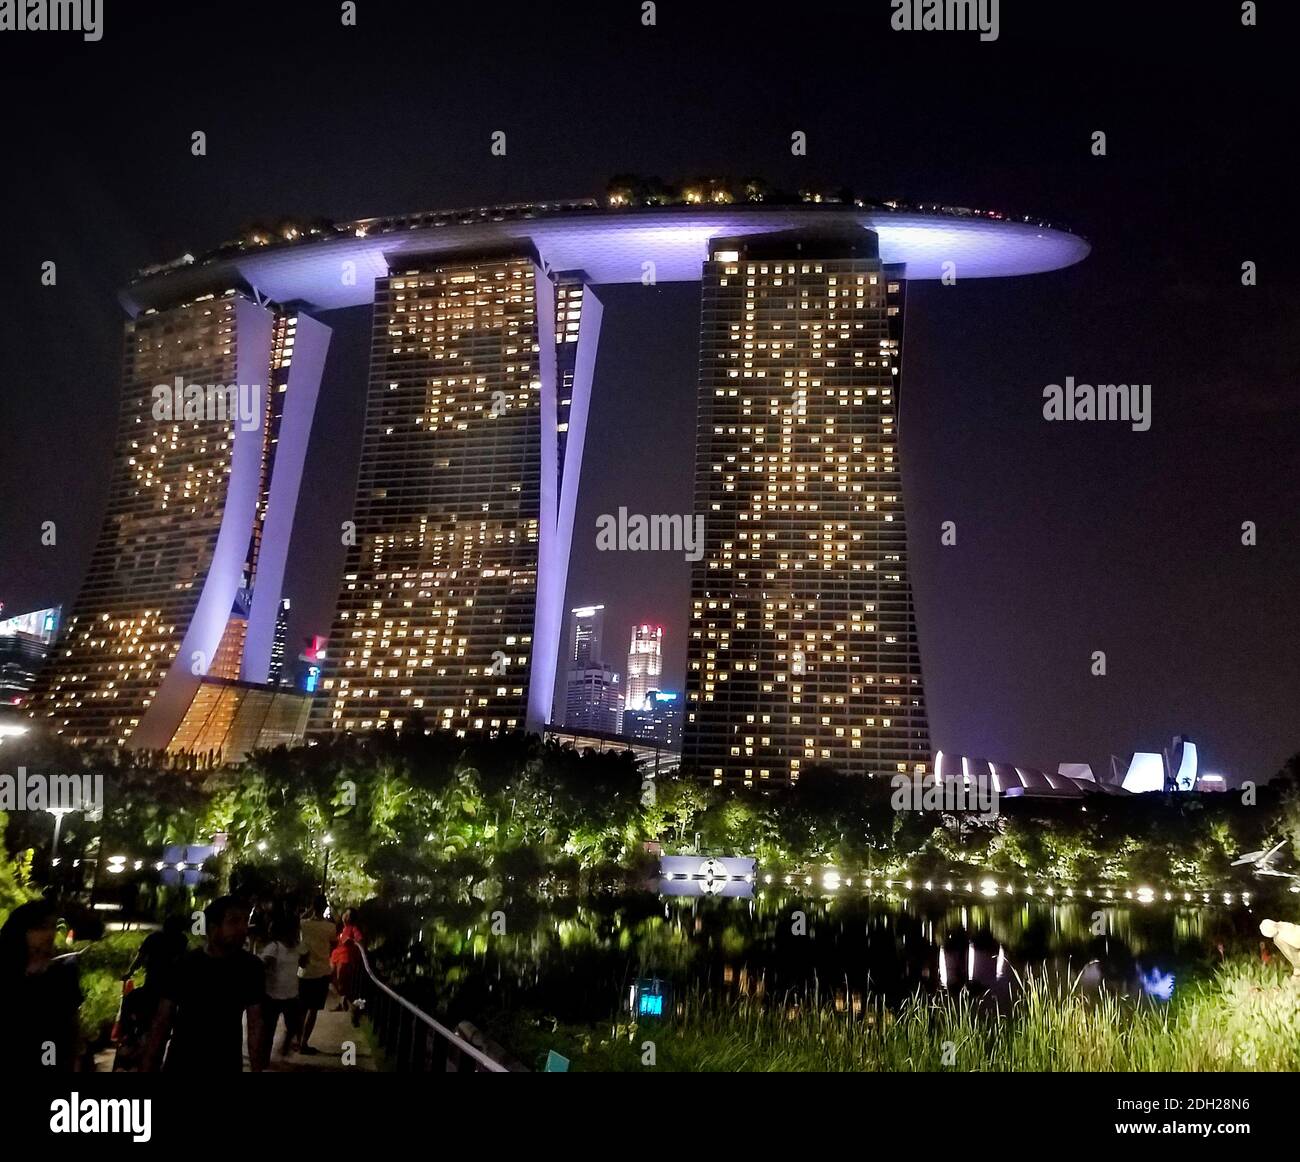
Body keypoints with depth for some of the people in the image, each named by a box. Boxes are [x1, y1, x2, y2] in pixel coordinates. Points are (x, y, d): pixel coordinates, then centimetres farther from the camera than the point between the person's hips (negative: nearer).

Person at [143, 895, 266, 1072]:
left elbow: (255, 1023, -5)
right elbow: (163, 1020, -4)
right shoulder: (184, 964, -8)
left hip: (228, 1066, 1)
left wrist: (256, 1069, -8)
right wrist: (149, 1067, -8)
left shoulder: (251, 967, -7)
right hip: (180, 1064, 0)